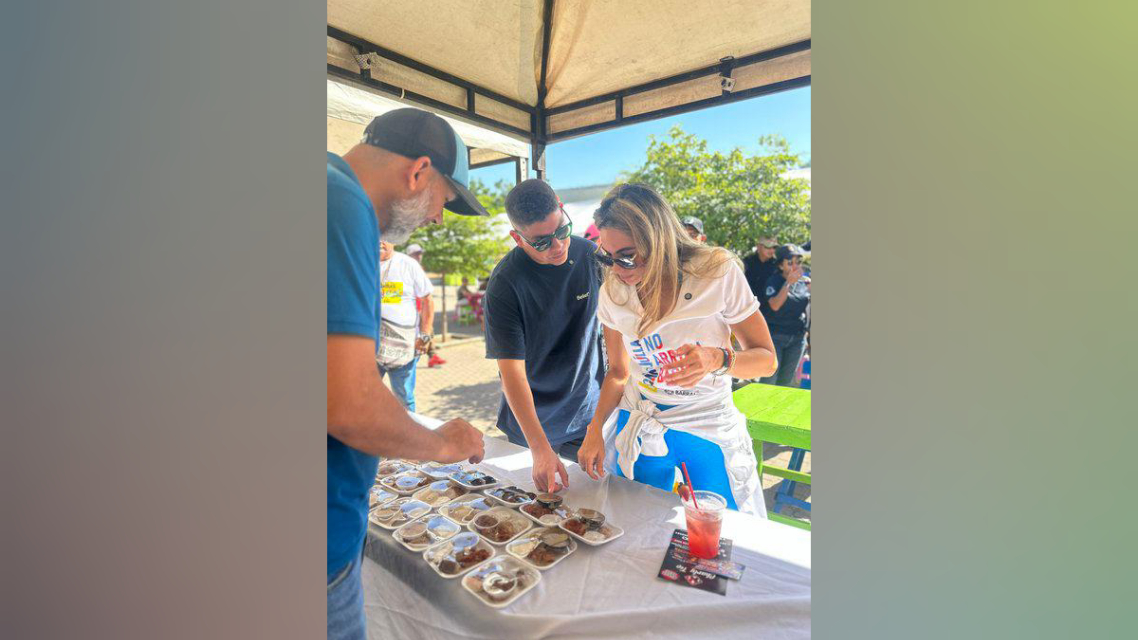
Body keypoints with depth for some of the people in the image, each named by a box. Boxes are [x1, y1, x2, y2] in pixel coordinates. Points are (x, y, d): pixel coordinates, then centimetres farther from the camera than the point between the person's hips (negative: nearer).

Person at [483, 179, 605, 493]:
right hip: (529, 420, -3)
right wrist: (540, 450, -29)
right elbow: (512, 371, -23)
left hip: (590, 414, 3)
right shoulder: (504, 285, -21)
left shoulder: (590, 254, -8)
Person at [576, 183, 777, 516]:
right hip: (638, 428, 3)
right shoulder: (612, 293, -8)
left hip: (709, 431, -2)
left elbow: (766, 359, -11)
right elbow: (618, 372, 4)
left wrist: (718, 358, -31)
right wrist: (595, 429, -10)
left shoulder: (719, 274, -17)